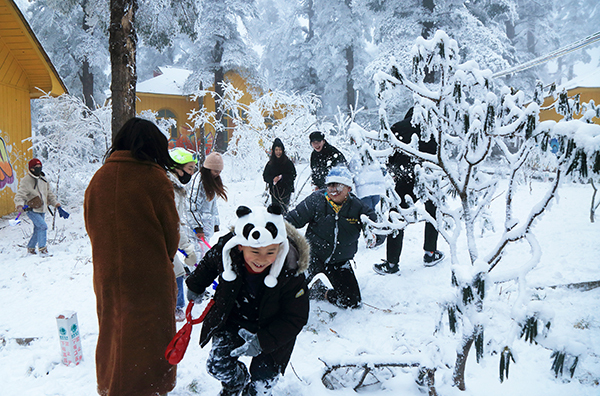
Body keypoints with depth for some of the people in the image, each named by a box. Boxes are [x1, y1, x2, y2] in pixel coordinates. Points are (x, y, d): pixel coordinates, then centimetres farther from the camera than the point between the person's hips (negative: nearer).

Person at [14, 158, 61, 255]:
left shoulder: (43, 179, 13)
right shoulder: (26, 181, -9)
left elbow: (49, 193, 23)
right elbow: (20, 195, -13)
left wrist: (55, 203, 16)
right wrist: (19, 205, -31)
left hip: (42, 210, 7)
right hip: (32, 210, -7)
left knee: (37, 230, 13)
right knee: (43, 226, -19)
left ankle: (30, 248, 29)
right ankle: (42, 248, -11)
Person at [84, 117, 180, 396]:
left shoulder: (99, 178, -1)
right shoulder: (154, 177, -15)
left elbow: (91, 226, 8)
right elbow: (170, 228, -8)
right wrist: (165, 259, 11)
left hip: (107, 274, 5)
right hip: (150, 276, -5)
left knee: (112, 329, 22)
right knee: (149, 334, 11)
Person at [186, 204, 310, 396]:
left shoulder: (291, 273, -33)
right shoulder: (224, 251, -28)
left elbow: (296, 318, -22)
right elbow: (208, 264, 0)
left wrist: (263, 341, -30)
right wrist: (195, 286, 17)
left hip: (269, 329, -2)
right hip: (233, 321, 2)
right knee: (218, 364, -2)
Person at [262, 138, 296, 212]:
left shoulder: (288, 162, -2)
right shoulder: (270, 164, 7)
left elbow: (293, 175, -2)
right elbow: (265, 176, 7)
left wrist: (282, 177, -17)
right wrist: (273, 179, -13)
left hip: (285, 190, -3)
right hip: (274, 191, 3)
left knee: (283, 209, -11)